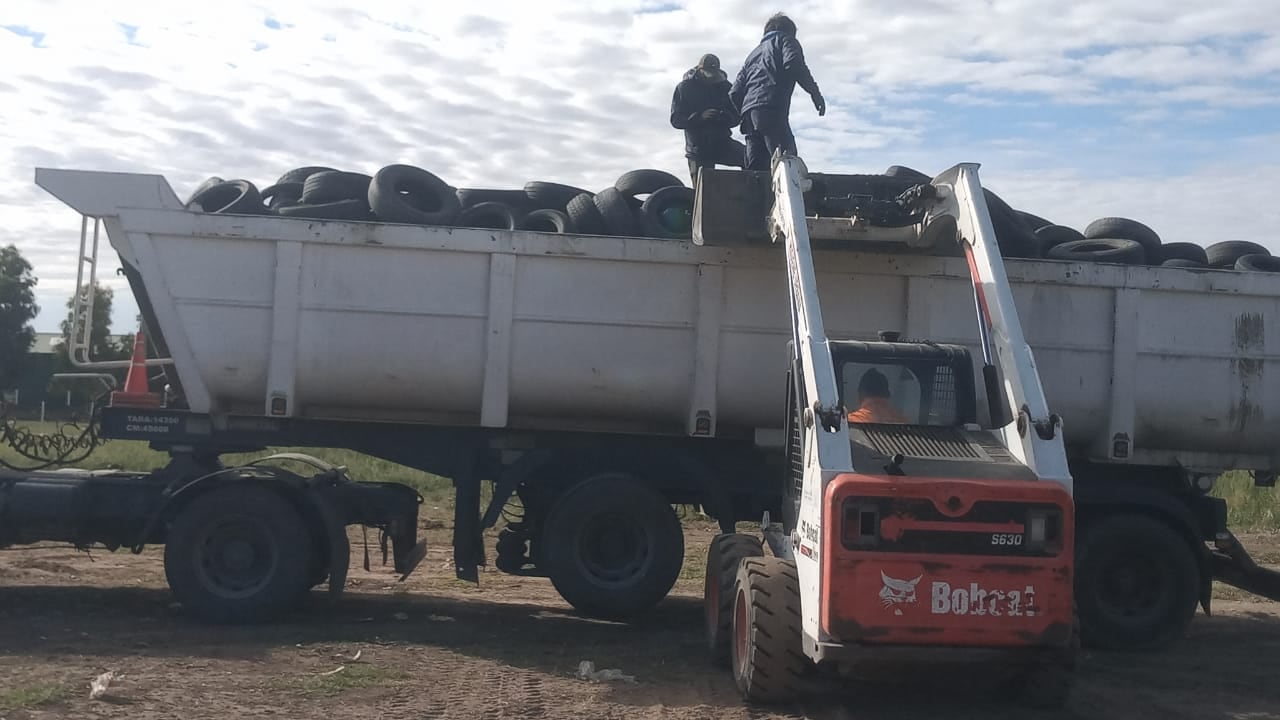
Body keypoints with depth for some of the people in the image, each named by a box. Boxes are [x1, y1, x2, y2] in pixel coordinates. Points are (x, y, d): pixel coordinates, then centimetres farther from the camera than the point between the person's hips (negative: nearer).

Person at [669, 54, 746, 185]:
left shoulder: (724, 86, 6)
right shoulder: (684, 88, -1)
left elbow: (736, 116, 10)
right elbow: (676, 120, -7)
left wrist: (725, 117, -15)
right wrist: (700, 116, -23)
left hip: (721, 141, 2)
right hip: (698, 146, -2)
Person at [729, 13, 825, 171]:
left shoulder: (754, 53, 35)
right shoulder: (785, 39, 18)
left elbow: (735, 92, 25)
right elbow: (793, 63, -6)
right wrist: (814, 92, -4)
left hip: (749, 111, 7)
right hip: (772, 109, -7)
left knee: (755, 170, 0)